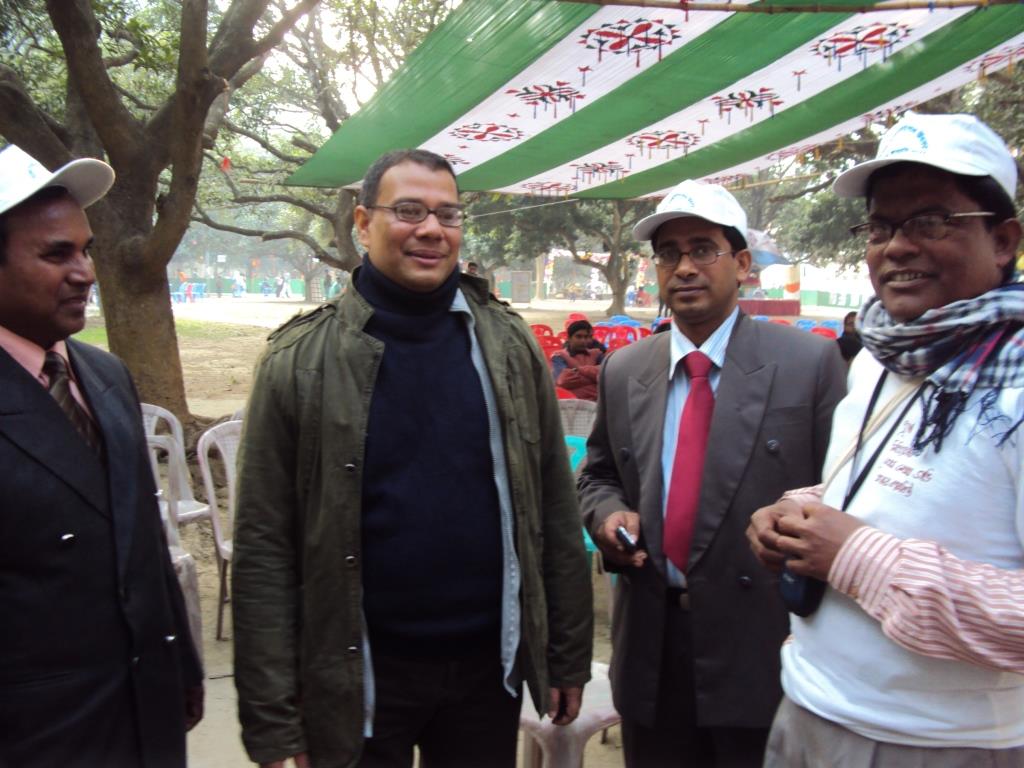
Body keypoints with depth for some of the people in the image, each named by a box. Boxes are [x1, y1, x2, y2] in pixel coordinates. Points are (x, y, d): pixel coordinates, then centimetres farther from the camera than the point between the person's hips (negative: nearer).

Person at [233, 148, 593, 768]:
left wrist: (569, 657, 5)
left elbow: (555, 512, 3)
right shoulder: (301, 359, -8)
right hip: (360, 676, -2)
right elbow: (264, 548, -7)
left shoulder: (508, 345, -1)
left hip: (490, 666, 2)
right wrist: (273, 718, -8)